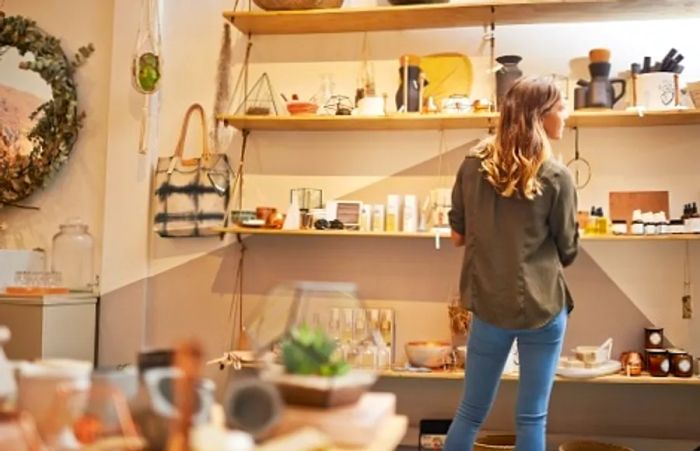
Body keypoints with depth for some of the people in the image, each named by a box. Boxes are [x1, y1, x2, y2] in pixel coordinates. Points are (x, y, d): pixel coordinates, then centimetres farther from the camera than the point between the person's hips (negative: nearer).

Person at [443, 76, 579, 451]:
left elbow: (457, 235, 6)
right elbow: (568, 251, 0)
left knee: (471, 411, 16)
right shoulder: (556, 176, -10)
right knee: (532, 418, 9)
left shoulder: (473, 164, -1)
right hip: (542, 306, -3)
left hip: (489, 303, 3)